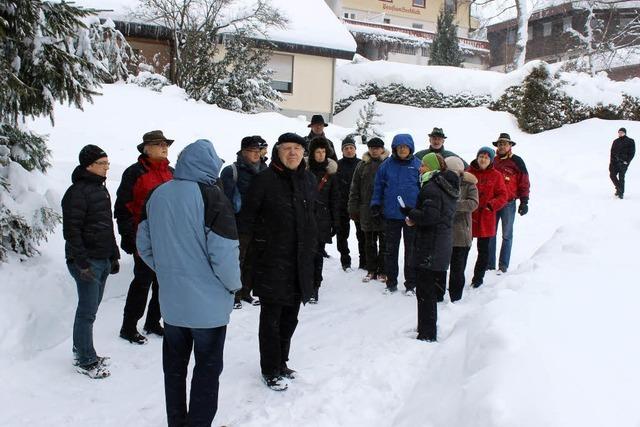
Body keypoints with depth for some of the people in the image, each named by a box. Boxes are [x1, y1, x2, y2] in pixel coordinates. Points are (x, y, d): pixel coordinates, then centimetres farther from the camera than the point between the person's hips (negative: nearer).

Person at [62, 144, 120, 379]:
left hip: (103, 260, 9)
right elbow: (71, 230, -18)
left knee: (91, 308, 15)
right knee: (87, 312, -2)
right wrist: (82, 262, -20)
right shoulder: (77, 192, -14)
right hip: (87, 261, -9)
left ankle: (82, 352, 28)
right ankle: (85, 361, 9)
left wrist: (113, 255, 20)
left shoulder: (101, 188, 15)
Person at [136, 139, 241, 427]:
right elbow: (223, 253, -21)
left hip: (170, 300, 6)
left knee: (174, 366, 20)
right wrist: (234, 284, -3)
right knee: (207, 369, 11)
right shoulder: (210, 196, -18)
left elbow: (144, 244, 8)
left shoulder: (157, 195, 0)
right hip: (208, 304, -5)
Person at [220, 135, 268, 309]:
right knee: (238, 260, 0)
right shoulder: (232, 171, -8)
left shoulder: (264, 170, 11)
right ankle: (235, 295, 11)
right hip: (240, 224, -6)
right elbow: (226, 199, -12)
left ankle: (246, 292, 26)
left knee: (252, 260, 13)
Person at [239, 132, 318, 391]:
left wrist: (312, 239, 14)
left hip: (301, 259, 6)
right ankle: (270, 370, 16)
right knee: (271, 317, 2)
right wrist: (264, 239, -9)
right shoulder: (264, 180, -10)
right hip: (272, 260, -6)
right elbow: (247, 216, -5)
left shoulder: (309, 180, 8)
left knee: (290, 316, 16)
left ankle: (281, 362, 32)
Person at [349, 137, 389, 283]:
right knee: (370, 243, 10)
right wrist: (353, 209, 3)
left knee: (384, 242, 6)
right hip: (367, 210, 2)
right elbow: (354, 189, 8)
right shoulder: (362, 165, 7)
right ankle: (371, 270, 20)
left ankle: (382, 271, 16)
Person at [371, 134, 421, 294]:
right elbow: (378, 186, 7)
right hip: (391, 215, 2)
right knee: (390, 250, 10)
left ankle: (410, 284, 19)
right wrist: (376, 204, 2)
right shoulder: (386, 165, 0)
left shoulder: (418, 165, -3)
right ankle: (391, 283, 22)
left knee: (411, 251, 8)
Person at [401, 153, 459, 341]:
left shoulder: (431, 188, -18)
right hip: (445, 242, 10)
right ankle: (429, 328, 33)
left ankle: (427, 334, 4)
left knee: (424, 290, -2)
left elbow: (429, 216, -26)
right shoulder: (448, 187, 13)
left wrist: (411, 214, -9)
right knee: (431, 288, 20)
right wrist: (414, 214, 5)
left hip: (430, 246, -10)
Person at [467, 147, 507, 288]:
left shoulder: (496, 175, 1)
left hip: (486, 219, 0)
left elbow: (502, 196, 1)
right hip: (468, 217, 0)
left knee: (483, 249, 10)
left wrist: (491, 205, -14)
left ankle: (478, 277, 24)